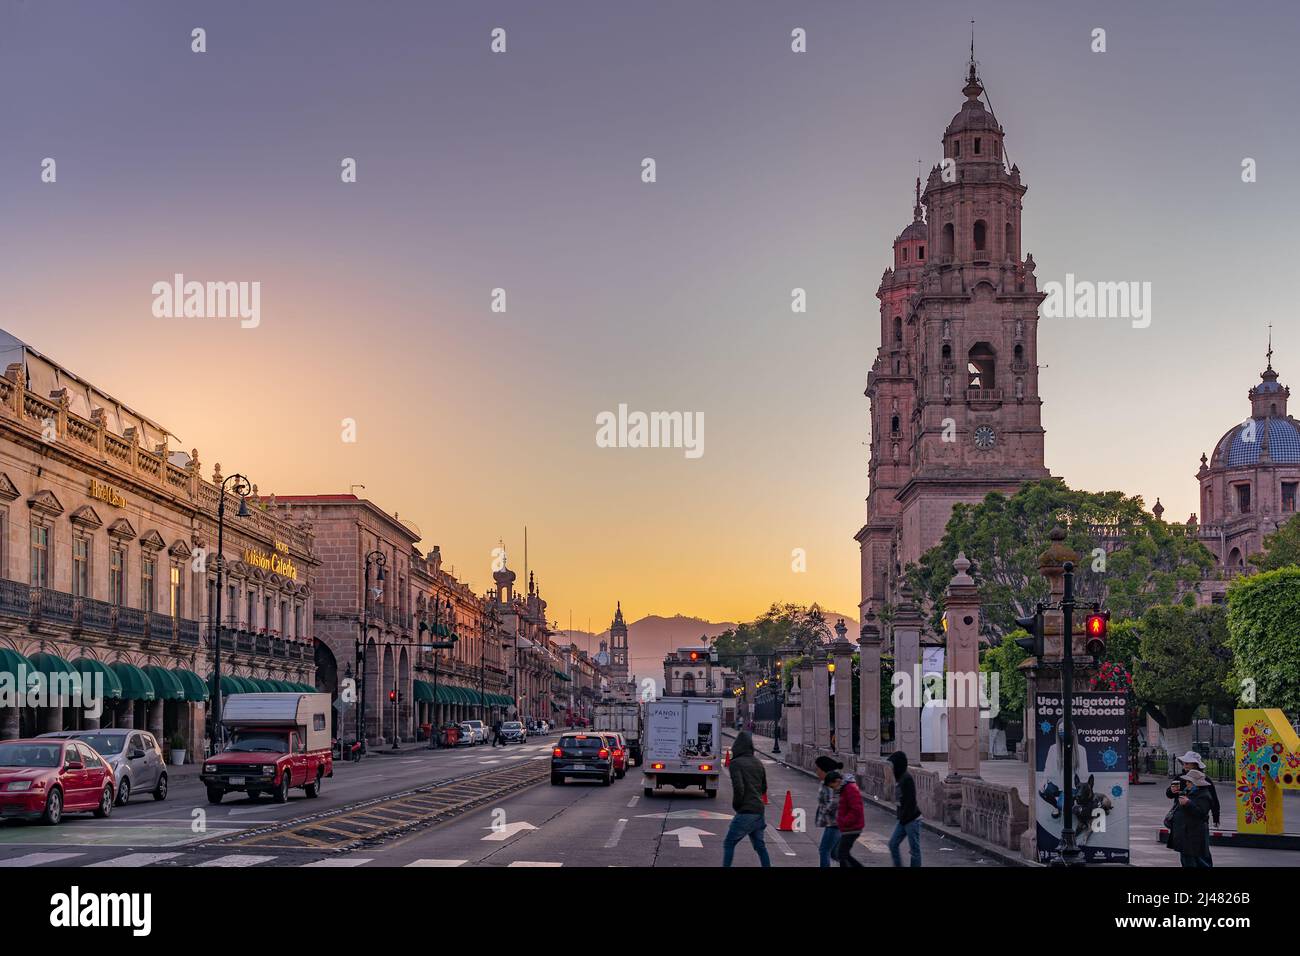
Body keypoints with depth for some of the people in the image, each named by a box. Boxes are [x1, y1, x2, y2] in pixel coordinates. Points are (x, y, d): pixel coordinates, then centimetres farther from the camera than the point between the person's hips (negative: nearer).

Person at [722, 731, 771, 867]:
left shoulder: (736, 763, -10)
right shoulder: (757, 763, 12)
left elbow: (738, 788, -18)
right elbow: (764, 787, 19)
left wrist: (736, 805, -5)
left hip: (745, 812, -7)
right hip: (759, 810, 7)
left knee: (729, 843, 2)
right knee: (759, 844, 16)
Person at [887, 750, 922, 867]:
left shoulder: (907, 778, -18)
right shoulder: (899, 777, 10)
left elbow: (910, 801, -21)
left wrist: (904, 818, -18)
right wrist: (901, 816, 11)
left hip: (912, 819, -9)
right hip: (903, 819, 9)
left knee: (914, 849, 0)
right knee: (893, 844, 10)